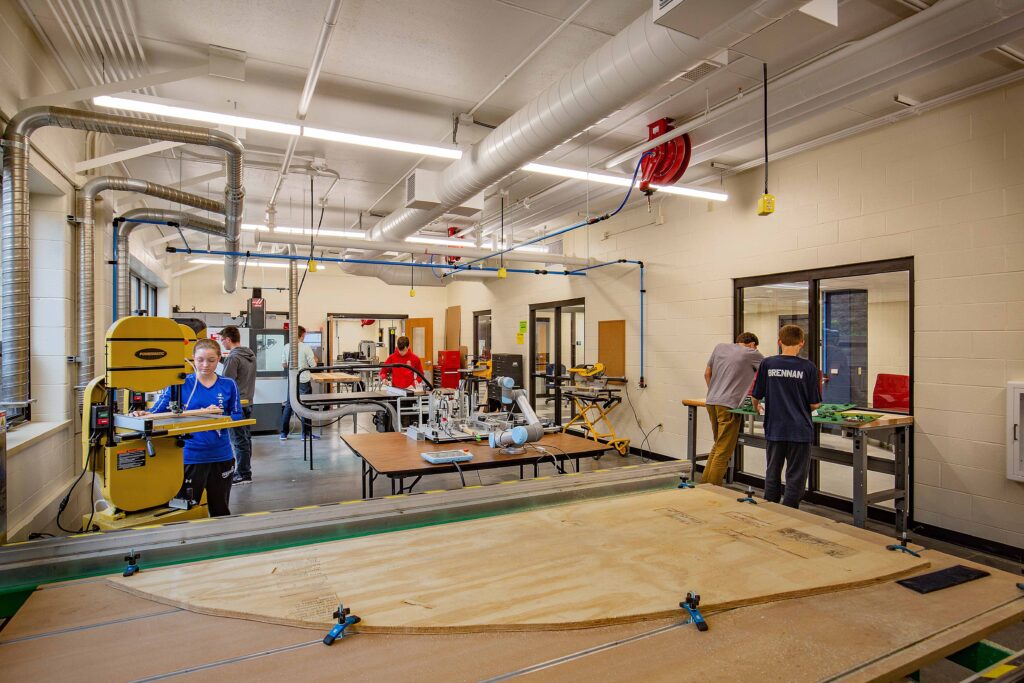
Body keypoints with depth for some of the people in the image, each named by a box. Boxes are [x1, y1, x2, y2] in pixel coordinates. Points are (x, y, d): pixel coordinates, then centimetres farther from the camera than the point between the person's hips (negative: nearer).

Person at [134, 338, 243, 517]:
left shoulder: (228, 385, 0)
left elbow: (237, 416, 2)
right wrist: (144, 414, -27)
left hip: (221, 456, 2)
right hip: (189, 457, -2)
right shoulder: (180, 384, -4)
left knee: (220, 511, 18)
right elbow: (157, 411, -6)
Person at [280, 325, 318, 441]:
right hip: (304, 380, -4)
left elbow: (284, 365, 9)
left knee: (288, 405, 13)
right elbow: (313, 365, -8)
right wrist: (315, 360, 13)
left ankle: (283, 433, 17)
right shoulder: (306, 347, -12)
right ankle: (306, 433, 10)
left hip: (291, 380, 4)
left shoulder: (286, 347, 1)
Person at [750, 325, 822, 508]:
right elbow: (814, 404, -4)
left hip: (775, 429, 2)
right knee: (795, 477, 7)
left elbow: (756, 397, 4)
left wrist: (757, 407, 26)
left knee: (772, 473, 16)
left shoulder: (767, 364, -4)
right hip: (800, 431, -2)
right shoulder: (808, 367, -8)